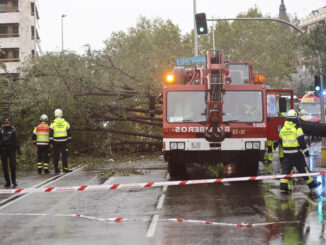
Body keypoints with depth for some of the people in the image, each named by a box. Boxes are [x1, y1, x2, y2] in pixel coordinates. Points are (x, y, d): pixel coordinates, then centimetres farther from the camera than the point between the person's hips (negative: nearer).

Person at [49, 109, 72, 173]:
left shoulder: (53, 123, -3)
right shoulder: (65, 122, 4)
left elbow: (51, 134, -5)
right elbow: (68, 132, 6)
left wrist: (51, 143, -1)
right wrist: (69, 141, 13)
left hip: (56, 142, 0)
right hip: (63, 142, 0)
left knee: (56, 156, 5)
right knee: (64, 155, 1)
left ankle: (56, 169, 6)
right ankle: (65, 168, -7)